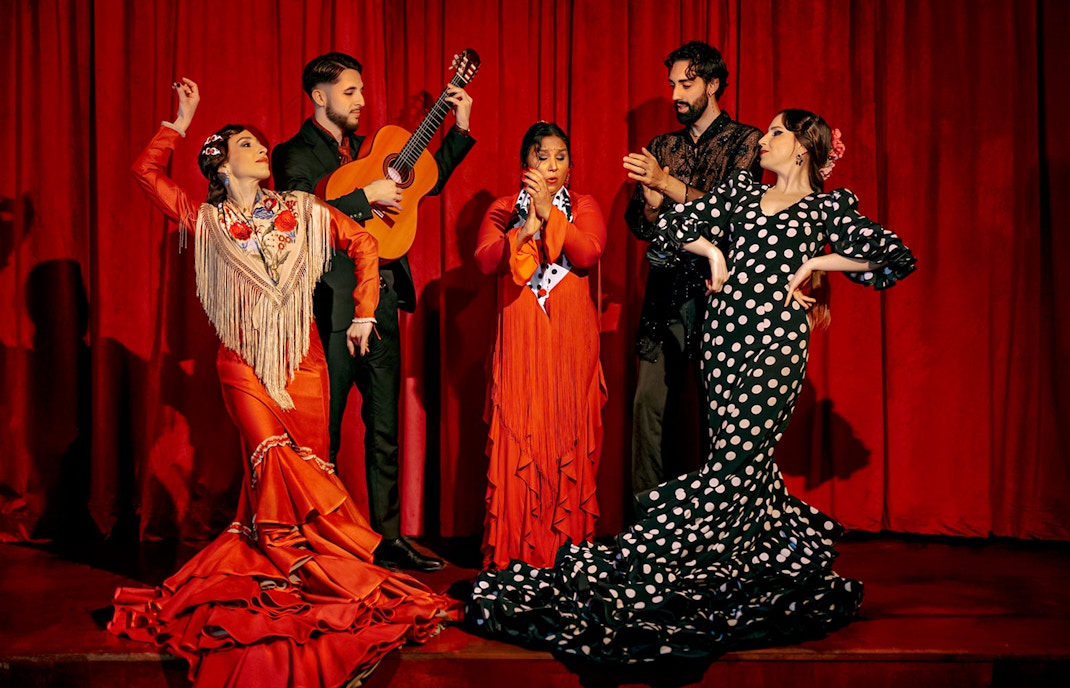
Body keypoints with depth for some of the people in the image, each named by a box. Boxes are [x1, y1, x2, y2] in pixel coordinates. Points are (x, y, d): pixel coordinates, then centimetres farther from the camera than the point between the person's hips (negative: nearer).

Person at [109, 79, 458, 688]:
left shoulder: (301, 211, 7)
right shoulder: (208, 221, 6)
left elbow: (363, 244, 10)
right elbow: (148, 173, 2)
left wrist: (364, 315, 6)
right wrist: (183, 120, 4)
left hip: (303, 358, 2)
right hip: (244, 361, -2)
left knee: (307, 464, -2)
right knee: (271, 453, -19)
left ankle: (283, 566, 12)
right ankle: (285, 565, -4)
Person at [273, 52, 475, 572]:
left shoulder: (366, 147, 19)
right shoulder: (295, 154, -2)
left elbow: (425, 182, 23)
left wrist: (459, 128, 15)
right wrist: (366, 197, -18)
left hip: (381, 301, 7)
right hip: (331, 308, -7)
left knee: (385, 430, 9)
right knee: (323, 434, 0)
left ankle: (388, 539, 17)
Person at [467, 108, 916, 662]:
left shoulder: (829, 206, 8)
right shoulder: (742, 189, 19)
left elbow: (897, 257, 1)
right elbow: (673, 224, 19)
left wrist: (813, 263, -1)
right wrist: (713, 251, 4)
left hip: (776, 339, -4)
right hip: (724, 331, 5)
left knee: (736, 460, -11)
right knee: (745, 457, 5)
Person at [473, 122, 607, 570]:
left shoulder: (583, 207, 11)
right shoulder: (503, 210, 12)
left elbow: (589, 255, -8)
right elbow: (486, 260, -5)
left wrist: (550, 212, -14)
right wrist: (527, 226, -16)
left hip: (571, 340, 0)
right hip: (520, 339, 0)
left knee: (569, 436, -1)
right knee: (517, 439, -5)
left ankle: (569, 544, 6)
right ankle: (514, 547, 0)